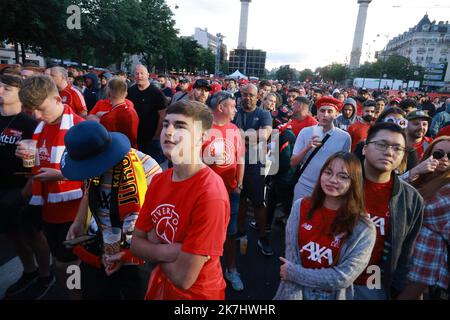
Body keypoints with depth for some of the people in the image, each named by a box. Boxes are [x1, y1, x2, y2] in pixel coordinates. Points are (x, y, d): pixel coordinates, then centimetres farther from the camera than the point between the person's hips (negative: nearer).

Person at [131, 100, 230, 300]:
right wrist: (169, 251, -22)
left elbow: (183, 278, -28)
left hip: (196, 294, -6)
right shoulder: (158, 181, -6)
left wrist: (154, 243, -12)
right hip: (159, 287, 6)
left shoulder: (210, 194, -31)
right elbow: (136, 244, -3)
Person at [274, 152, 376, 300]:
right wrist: (292, 296, -19)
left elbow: (343, 277, -20)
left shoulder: (364, 228, -17)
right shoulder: (300, 207, -11)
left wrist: (293, 272, -18)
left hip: (332, 296, -1)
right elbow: (291, 257, -12)